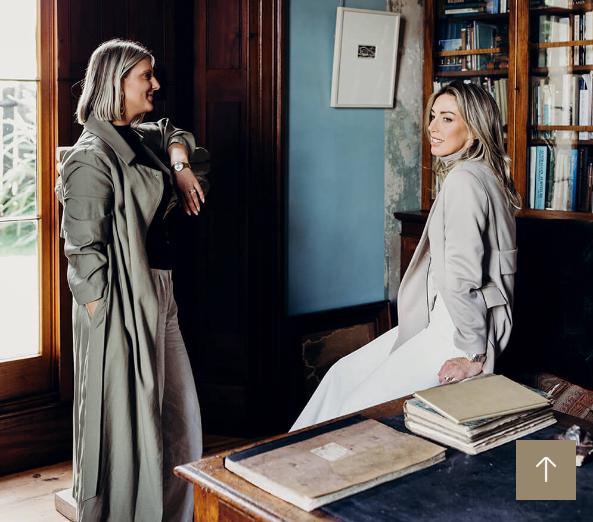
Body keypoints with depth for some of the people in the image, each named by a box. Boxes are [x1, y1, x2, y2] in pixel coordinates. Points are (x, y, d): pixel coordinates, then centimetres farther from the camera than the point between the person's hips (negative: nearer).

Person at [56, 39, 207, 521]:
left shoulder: (140, 138, 10)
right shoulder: (92, 156, -16)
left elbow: (174, 134, 34)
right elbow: (84, 251, -18)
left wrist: (181, 165, 13)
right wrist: (106, 318, -19)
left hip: (160, 295, 10)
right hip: (120, 305, -9)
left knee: (177, 416, 16)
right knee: (125, 422, 2)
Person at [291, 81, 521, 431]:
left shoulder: (465, 179, -17)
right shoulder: (471, 174, 16)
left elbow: (462, 277, -22)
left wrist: (474, 356, -18)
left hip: (462, 331, -10)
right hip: (440, 320, 10)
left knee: (358, 410, -11)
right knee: (343, 374, 9)